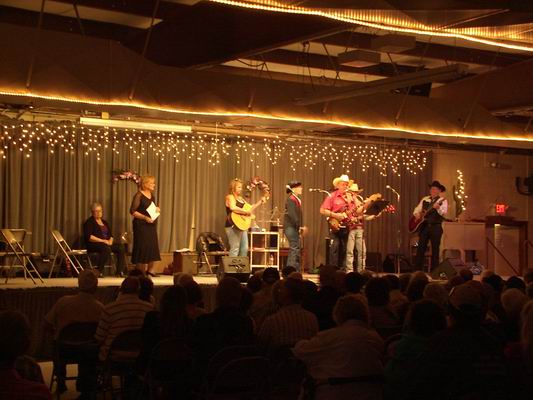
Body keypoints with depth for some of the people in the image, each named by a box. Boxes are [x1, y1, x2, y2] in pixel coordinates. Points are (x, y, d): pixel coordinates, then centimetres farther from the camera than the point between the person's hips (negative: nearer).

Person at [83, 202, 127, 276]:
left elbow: (110, 235, 20)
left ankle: (120, 272, -23)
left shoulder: (104, 222, 22)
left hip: (106, 243, 7)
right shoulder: (89, 222, 0)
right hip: (93, 245, -7)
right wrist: (102, 241, -19)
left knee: (121, 247, -19)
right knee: (106, 248, -38)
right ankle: (99, 272, -29)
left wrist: (110, 240, -5)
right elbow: (88, 237, -14)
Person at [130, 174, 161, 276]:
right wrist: (145, 218, -22)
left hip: (152, 225, 7)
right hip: (141, 225, -7)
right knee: (142, 247, -4)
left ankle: (150, 270, 17)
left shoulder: (152, 195, 12)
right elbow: (132, 211, -14)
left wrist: (157, 209, 2)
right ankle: (140, 271, 4)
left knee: (153, 247, 6)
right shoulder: (139, 195, -10)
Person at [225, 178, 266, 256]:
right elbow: (233, 208, -28)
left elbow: (249, 208, 26)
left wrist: (260, 202, 20)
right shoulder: (230, 197, -8)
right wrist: (246, 212, -23)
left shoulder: (240, 198, 20)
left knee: (245, 249, 9)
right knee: (235, 249, -12)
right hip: (233, 226, -9)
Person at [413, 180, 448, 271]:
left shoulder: (443, 201, -1)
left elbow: (444, 213, -16)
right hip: (424, 225, 4)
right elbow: (417, 209, 22)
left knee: (435, 249, -1)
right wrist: (417, 214, 0)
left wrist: (438, 208, -35)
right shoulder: (424, 199, 15)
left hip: (436, 227, -4)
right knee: (420, 248, 1)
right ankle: (417, 270, 4)